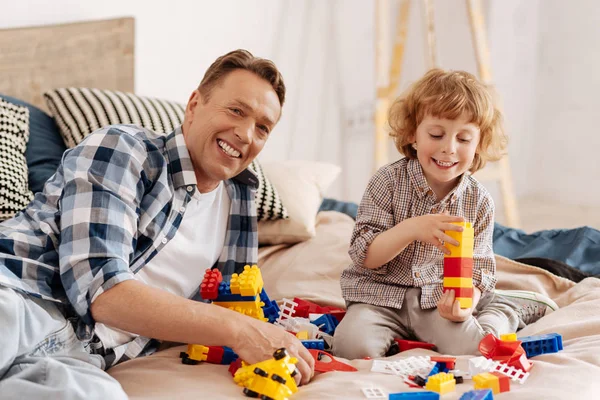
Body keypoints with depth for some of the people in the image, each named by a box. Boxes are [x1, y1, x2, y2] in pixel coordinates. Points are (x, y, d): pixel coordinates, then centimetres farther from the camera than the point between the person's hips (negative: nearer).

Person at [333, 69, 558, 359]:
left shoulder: (480, 202, -1)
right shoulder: (388, 182, -9)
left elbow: (478, 270, 2)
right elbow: (364, 256, -13)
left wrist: (465, 302, -22)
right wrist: (412, 229, -31)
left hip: (440, 301, 1)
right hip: (383, 296, 0)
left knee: (470, 347, -26)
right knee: (353, 345, -27)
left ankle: (501, 316, 9)